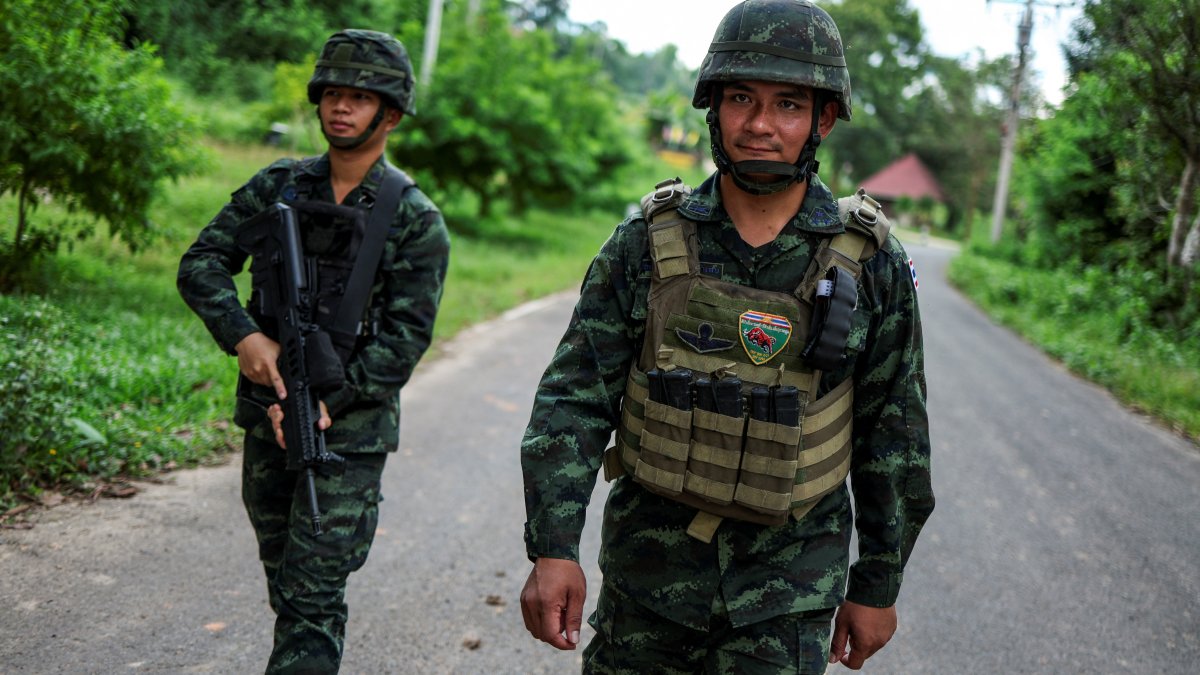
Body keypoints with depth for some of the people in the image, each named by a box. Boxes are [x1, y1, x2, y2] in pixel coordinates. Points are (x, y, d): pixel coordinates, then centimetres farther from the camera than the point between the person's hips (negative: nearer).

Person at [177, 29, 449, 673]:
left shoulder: (414, 219, -8)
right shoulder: (277, 185, 4)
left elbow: (406, 336, -12)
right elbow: (202, 263, 1)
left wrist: (326, 406, -19)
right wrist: (243, 336, -16)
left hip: (350, 427, -5)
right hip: (267, 411, 5)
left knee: (314, 595, -6)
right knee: (282, 579, 19)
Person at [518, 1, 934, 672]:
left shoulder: (872, 262, -6)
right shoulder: (648, 242, -6)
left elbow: (893, 434, 1)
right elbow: (576, 398, -7)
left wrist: (879, 584, 4)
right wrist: (552, 547, -17)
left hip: (788, 585, -1)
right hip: (648, 560, 2)